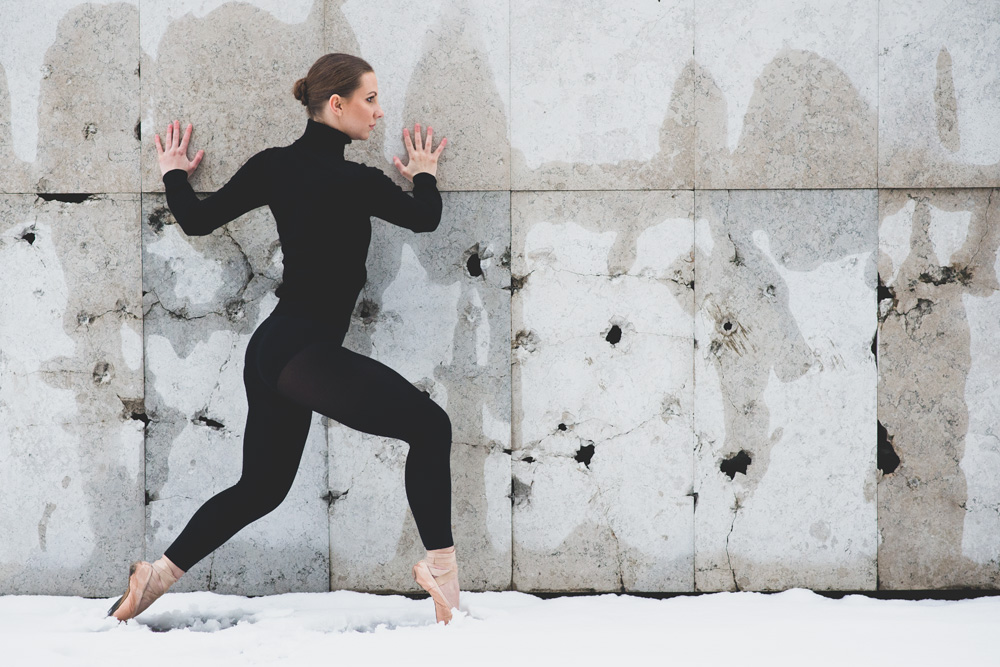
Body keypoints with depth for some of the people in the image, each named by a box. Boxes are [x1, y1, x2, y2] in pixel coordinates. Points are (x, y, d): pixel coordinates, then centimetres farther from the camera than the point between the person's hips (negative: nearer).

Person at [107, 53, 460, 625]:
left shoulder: (275, 165, 5)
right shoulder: (354, 181, -13)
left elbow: (198, 220, 11)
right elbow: (425, 218, 5)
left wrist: (174, 176, 31)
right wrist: (425, 175, 27)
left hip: (271, 348, 8)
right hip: (307, 352, -8)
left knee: (261, 487, 19)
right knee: (430, 425, -4)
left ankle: (161, 572, 13)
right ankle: (441, 566, -11)